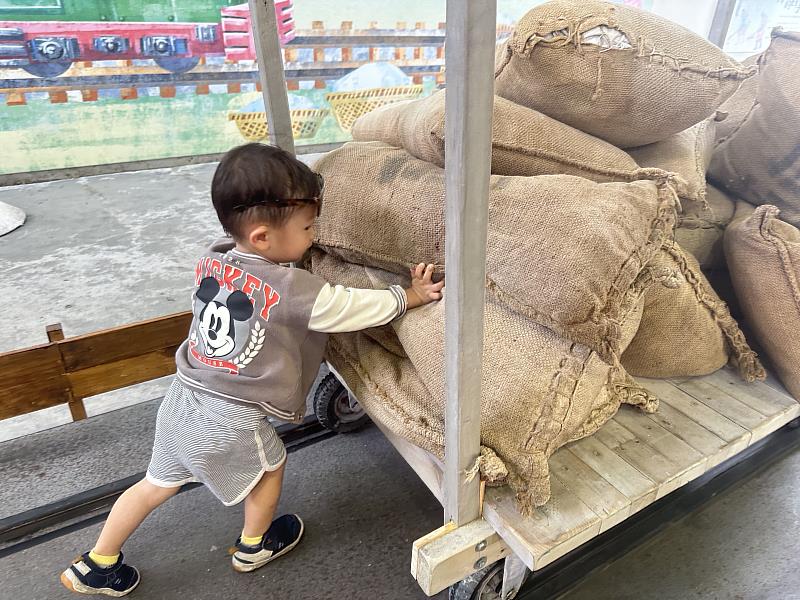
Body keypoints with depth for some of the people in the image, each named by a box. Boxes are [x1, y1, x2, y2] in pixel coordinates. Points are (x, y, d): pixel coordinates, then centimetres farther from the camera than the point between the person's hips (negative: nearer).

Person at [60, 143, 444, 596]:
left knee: (158, 483, 27)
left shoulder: (212, 261, -4)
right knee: (270, 464, 24)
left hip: (181, 401, 7)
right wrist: (413, 295, 1)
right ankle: (254, 546, 46)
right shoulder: (296, 291, -23)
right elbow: (361, 306, -13)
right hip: (230, 422, -6)